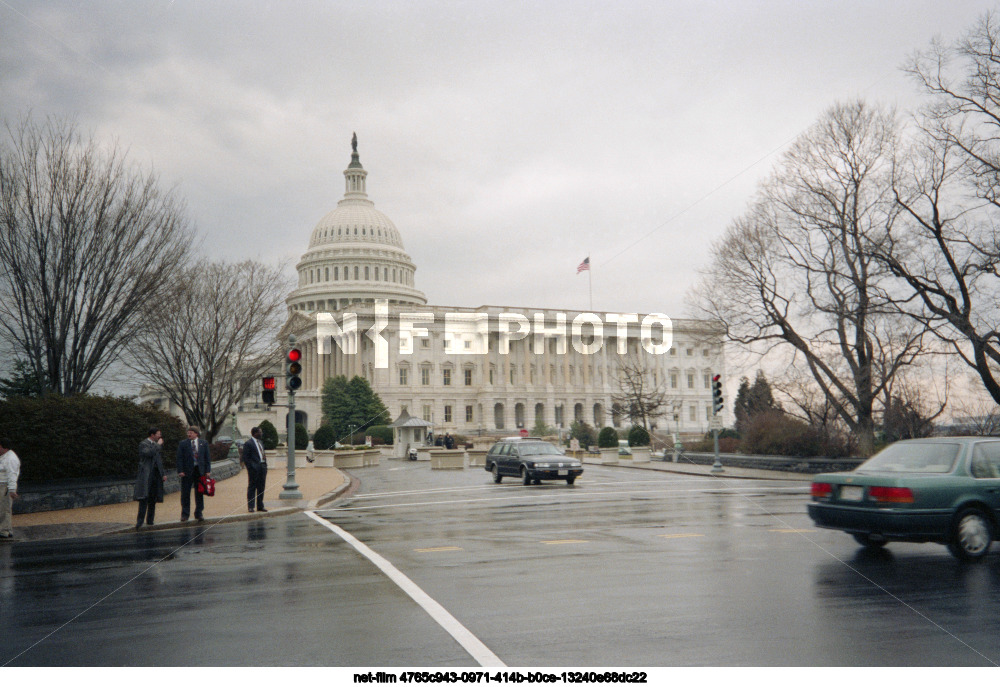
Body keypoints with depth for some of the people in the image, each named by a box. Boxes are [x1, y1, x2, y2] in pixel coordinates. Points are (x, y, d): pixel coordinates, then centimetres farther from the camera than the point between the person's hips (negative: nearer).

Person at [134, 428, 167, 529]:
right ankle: (139, 522, -17)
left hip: (156, 474, 7)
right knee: (144, 498, -15)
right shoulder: (143, 444, -3)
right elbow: (149, 453, -23)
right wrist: (158, 445, -10)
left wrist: (163, 473, 19)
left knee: (153, 499, 7)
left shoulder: (157, 445, 20)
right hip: (146, 474, -7)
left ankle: (150, 521, 12)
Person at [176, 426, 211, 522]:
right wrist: (180, 471, -10)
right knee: (185, 494, 2)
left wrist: (208, 470, 0)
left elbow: (207, 457, 7)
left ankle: (198, 513, 17)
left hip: (200, 471, 1)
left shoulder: (204, 443, 7)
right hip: (187, 472, -1)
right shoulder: (183, 444, 2)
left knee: (199, 493, 7)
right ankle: (185, 514, 10)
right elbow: (179, 458, -1)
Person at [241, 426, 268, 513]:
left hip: (262, 467, 8)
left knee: (261, 487, 11)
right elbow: (245, 458, -10)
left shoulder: (261, 442, 17)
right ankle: (250, 507, 5)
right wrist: (251, 467, -16)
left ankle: (260, 506, 18)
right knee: (252, 487, -1)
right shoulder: (248, 444, -8)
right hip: (254, 468, -8)